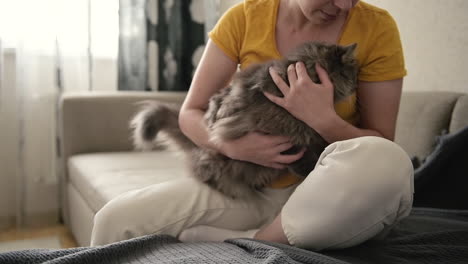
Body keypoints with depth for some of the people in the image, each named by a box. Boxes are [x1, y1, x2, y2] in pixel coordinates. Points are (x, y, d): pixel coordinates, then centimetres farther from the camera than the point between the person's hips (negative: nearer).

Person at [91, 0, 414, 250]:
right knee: (116, 220, -16)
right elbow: (190, 113, 1)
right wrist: (231, 144, -21)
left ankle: (250, 244, -15)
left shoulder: (376, 27, -7)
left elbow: (382, 150, -4)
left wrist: (324, 119, -23)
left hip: (333, 198, 0)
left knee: (386, 162, -35)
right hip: (247, 191, 1)